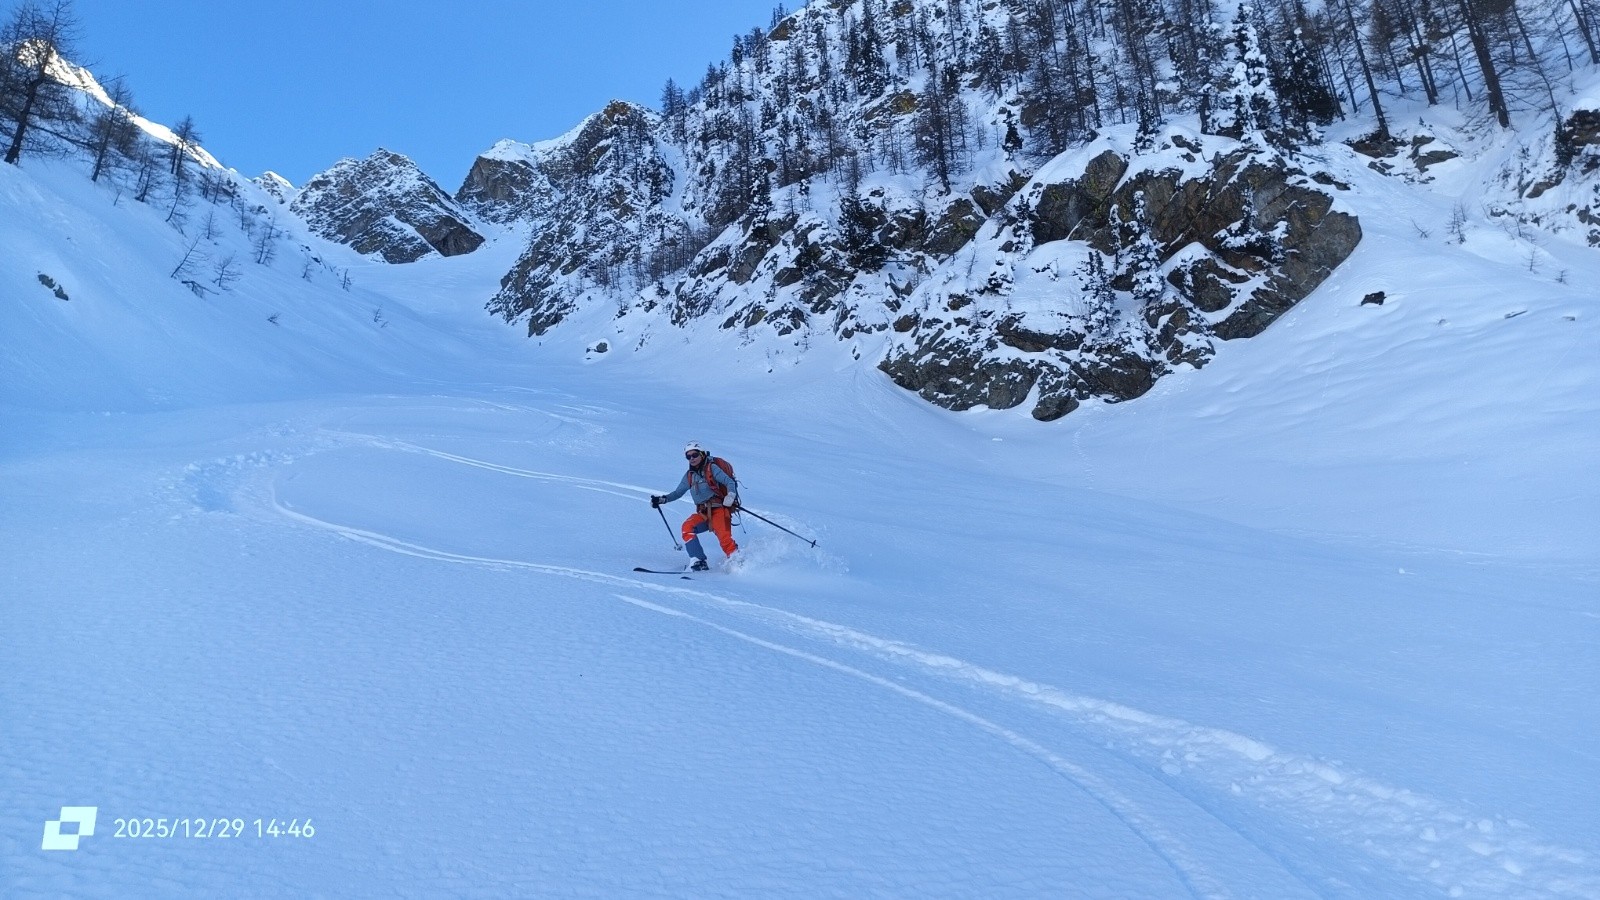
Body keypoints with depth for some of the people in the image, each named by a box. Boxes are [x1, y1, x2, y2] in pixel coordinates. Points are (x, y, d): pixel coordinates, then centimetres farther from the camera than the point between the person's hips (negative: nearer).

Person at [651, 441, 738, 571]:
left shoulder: (712, 468, -1)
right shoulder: (689, 476, 16)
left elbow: (730, 482, -8)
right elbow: (678, 492, 26)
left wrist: (731, 495, -28)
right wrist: (662, 499, 11)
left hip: (719, 509, -5)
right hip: (703, 513, 5)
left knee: (724, 538, -27)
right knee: (687, 527, -22)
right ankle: (698, 563, -22)